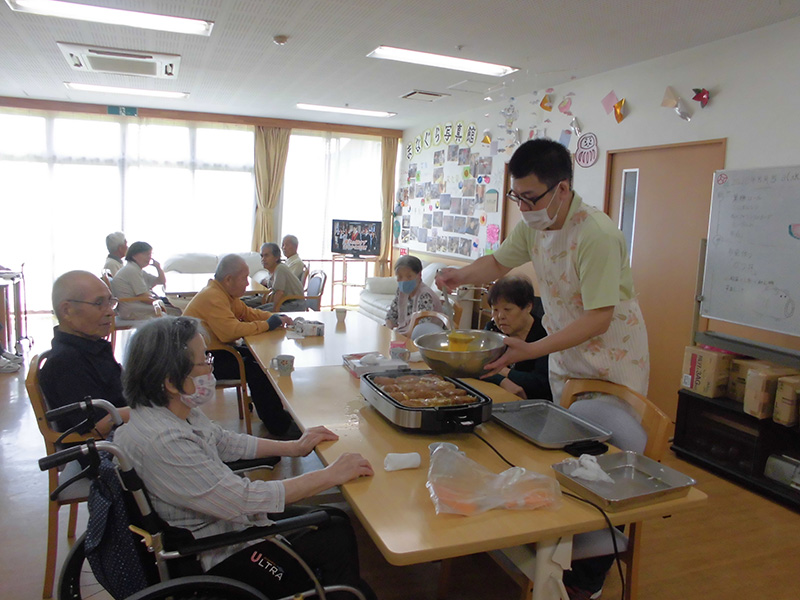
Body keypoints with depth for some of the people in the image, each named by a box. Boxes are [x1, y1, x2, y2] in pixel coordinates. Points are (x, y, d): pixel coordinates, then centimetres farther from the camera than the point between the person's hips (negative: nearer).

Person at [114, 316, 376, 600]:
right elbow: (243, 500, -30)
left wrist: (295, 446, 10)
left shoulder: (177, 410, -4)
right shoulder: (161, 442, -33)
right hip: (216, 558, -8)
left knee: (337, 523, 8)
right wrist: (331, 475, -22)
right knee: (337, 544, -5)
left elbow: (225, 442, 13)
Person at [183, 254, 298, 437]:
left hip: (214, 350, 10)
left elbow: (246, 312, 14)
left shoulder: (223, 292, 10)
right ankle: (278, 425, -7)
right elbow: (232, 330, -33)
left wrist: (275, 317, -3)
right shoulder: (212, 297, -23)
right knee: (255, 370, -18)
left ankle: (273, 410, 11)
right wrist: (267, 324, -22)